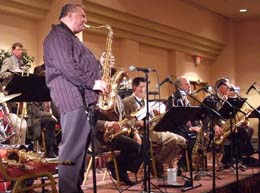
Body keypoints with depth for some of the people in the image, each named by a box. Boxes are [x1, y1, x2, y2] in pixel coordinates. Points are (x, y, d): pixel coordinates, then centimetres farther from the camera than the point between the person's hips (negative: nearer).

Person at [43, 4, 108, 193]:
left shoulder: (72, 38, 28)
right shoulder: (58, 36, -5)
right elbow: (66, 67, -18)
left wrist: (100, 64, 13)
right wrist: (93, 83, -15)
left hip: (85, 98, 10)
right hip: (73, 98, -10)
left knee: (80, 147, 10)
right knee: (72, 148, -12)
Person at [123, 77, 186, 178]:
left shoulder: (146, 102, 24)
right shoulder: (127, 102, 0)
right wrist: (138, 122, -25)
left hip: (152, 129, 8)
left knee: (181, 140, -6)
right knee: (172, 139, -28)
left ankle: (158, 164, -4)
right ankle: (157, 164, -14)